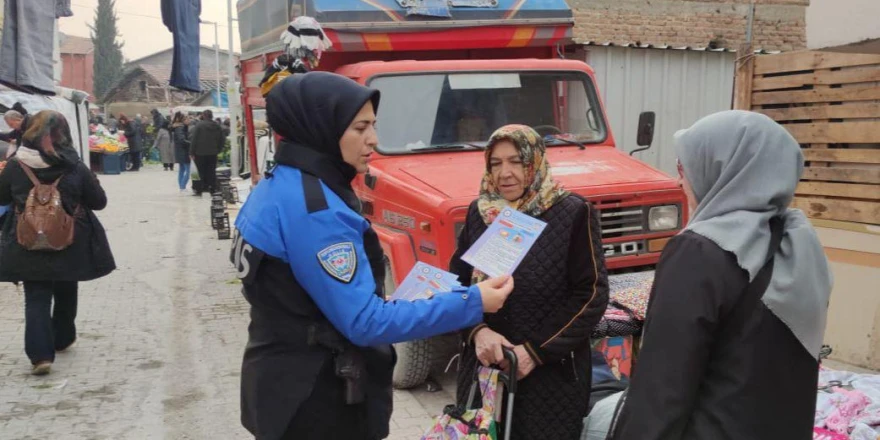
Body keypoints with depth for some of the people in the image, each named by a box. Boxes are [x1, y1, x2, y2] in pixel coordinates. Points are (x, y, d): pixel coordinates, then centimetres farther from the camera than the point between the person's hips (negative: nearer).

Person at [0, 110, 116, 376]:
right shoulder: (76, 168, -12)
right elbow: (99, 202, -3)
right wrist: (90, 182, 13)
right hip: (70, 245, 1)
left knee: (36, 298, 5)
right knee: (66, 293, 21)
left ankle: (41, 354, -7)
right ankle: (63, 339, 38)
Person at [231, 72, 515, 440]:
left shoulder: (282, 186, 6)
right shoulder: (312, 208, -25)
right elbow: (363, 323, -26)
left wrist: (372, 299, 8)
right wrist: (471, 303, -24)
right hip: (316, 402, -9)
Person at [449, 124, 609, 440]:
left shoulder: (573, 214, -9)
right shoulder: (478, 213, 4)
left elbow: (592, 294, -9)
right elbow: (456, 281, 7)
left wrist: (536, 351, -14)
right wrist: (477, 331, -12)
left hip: (553, 375, -3)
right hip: (483, 368, 4)